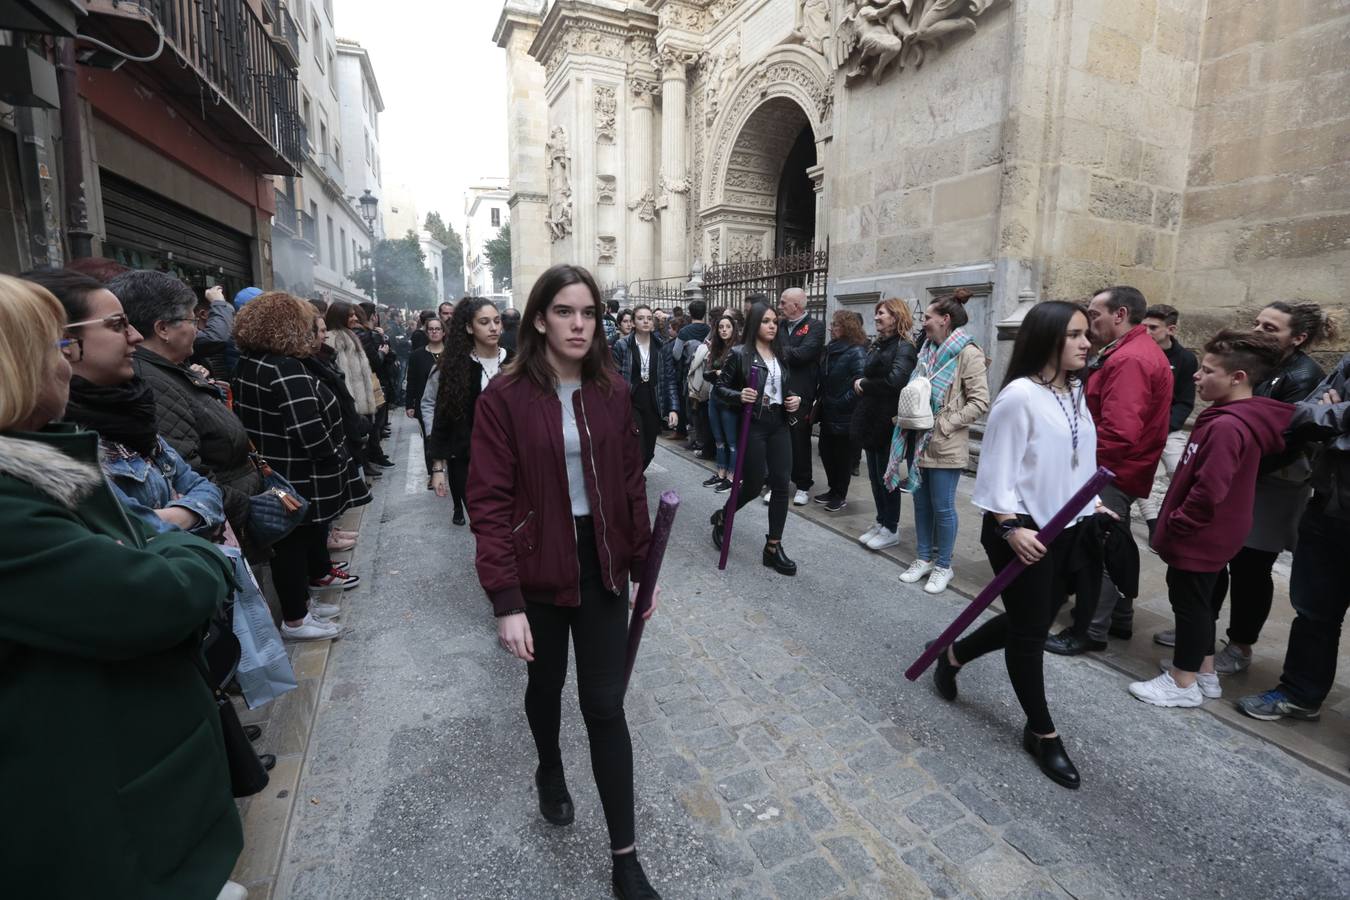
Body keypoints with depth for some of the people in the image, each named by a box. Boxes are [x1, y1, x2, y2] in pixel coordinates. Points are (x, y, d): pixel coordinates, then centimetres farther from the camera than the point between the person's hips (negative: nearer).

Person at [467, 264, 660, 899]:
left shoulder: (611, 394, -1)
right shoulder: (506, 397, -13)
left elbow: (631, 485, 4)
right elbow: (489, 503, -15)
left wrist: (644, 567, 5)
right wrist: (505, 600, -19)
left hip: (601, 567, 2)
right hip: (538, 571, -1)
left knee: (606, 707, 7)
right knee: (546, 683, 23)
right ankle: (549, 772, 55)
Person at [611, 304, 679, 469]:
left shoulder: (662, 346, 4)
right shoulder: (622, 345, -4)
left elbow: (670, 379, 3)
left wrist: (672, 409, -5)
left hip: (653, 405, 3)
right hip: (631, 403, -3)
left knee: (649, 452, 9)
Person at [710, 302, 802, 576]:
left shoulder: (780, 354, 11)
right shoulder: (739, 354, -5)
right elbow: (720, 388, -4)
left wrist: (795, 400, 1)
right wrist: (739, 396, -22)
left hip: (778, 424, 6)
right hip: (752, 425, -5)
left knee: (781, 484, 0)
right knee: (753, 485, 1)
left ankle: (773, 547, 10)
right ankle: (722, 517, 32)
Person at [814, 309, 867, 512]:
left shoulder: (857, 353, -15)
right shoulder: (831, 349, 10)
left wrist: (840, 403, -18)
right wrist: (819, 401, 9)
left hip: (844, 417, -8)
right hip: (828, 414, 8)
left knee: (842, 456, 5)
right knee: (826, 451, 14)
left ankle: (841, 495, 20)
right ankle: (833, 490, 30)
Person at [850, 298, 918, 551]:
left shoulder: (904, 347, -12)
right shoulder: (877, 344, 14)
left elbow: (895, 381, -25)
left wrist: (864, 384, -13)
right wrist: (858, 383, -6)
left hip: (888, 421, -8)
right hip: (870, 418, 8)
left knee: (886, 475, 1)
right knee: (874, 474, 14)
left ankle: (891, 529, 15)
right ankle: (881, 522, 27)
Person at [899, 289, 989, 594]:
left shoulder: (967, 353, -12)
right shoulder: (929, 350, 12)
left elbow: (980, 402, -17)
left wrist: (945, 424, -17)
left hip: (946, 446, -7)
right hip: (921, 441, 7)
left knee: (942, 507, 2)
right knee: (921, 502, 14)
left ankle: (943, 566, 18)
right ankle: (923, 558, 27)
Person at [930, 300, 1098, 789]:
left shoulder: (1076, 393, 8)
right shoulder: (1020, 395, -18)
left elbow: (1080, 462, 16)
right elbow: (998, 468, -18)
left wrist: (1091, 505, 11)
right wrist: (1010, 527, -20)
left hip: (1066, 529, 8)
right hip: (1024, 532, -8)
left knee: (1032, 621, 18)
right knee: (1030, 630, 6)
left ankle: (954, 656, 40)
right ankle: (1042, 733, 25)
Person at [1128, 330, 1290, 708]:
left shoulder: (1227, 426, -26)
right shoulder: (1239, 417, 7)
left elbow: (1209, 491, -29)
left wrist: (1175, 524, -15)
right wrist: (1178, 522, 18)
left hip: (1199, 536, -10)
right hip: (1211, 534, 10)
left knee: (1189, 602, 3)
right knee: (1199, 601, 20)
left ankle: (1184, 683, 17)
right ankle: (1204, 672, 34)